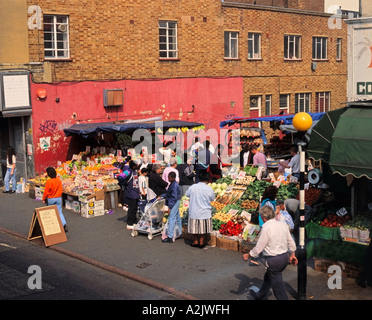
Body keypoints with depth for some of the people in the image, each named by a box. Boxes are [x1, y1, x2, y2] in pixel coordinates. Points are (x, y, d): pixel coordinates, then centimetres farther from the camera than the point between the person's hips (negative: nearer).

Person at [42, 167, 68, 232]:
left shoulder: (49, 181, -19)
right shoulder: (59, 180, -4)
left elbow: (46, 192, -12)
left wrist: (44, 199, 1)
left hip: (50, 199, -4)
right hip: (58, 198, 4)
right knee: (59, 212, 6)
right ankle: (64, 224, -12)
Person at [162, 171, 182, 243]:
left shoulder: (174, 186, -20)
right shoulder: (172, 184, 10)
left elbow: (174, 197, -22)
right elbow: (168, 195, 18)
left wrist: (170, 207, -21)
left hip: (174, 203, -10)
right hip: (175, 203, 10)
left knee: (171, 219, -10)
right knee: (177, 218, 17)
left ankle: (170, 237, -10)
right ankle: (180, 234, 28)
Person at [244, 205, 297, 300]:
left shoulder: (266, 228, -21)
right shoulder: (282, 224, 1)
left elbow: (259, 248, -16)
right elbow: (291, 242, 9)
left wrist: (248, 255, 0)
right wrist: (292, 254, 24)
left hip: (274, 260, -9)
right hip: (285, 257, 9)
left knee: (277, 285, 4)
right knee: (268, 277, 28)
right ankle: (260, 295, 47)